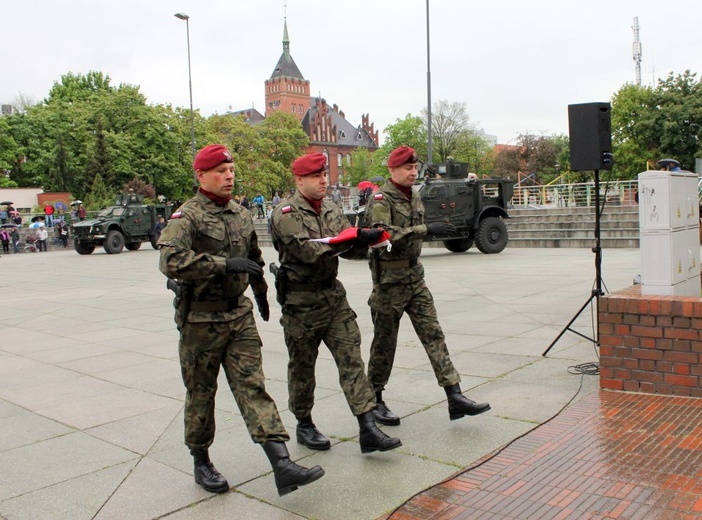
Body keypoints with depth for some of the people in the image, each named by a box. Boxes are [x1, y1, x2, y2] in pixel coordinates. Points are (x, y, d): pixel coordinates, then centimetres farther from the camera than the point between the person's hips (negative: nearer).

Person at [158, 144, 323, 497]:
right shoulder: (187, 215, -10)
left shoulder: (242, 215, 11)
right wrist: (224, 264, -29)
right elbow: (171, 261, -28)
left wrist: (261, 293, 36)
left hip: (239, 314, 5)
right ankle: (201, 463, 28)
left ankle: (282, 466, -8)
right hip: (201, 319, -5)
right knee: (201, 393, 10)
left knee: (253, 387, -2)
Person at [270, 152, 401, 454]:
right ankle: (304, 426, 27)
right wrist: (352, 237, -28)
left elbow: (348, 249, 7)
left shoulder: (332, 211, 11)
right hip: (301, 302, -5)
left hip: (334, 296, 6)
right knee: (302, 367, 8)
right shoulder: (286, 213, -10)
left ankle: (368, 430, -1)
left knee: (351, 359, -2)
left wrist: (365, 241, -16)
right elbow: (306, 249, -24)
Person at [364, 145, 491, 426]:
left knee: (434, 335, -1)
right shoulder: (381, 199, -12)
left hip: (415, 277, 7)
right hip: (389, 280, -7)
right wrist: (426, 229, -32)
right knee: (384, 342, 4)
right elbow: (385, 235, -29)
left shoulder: (415, 197, 12)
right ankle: (375, 401, 20)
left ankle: (455, 397, -1)